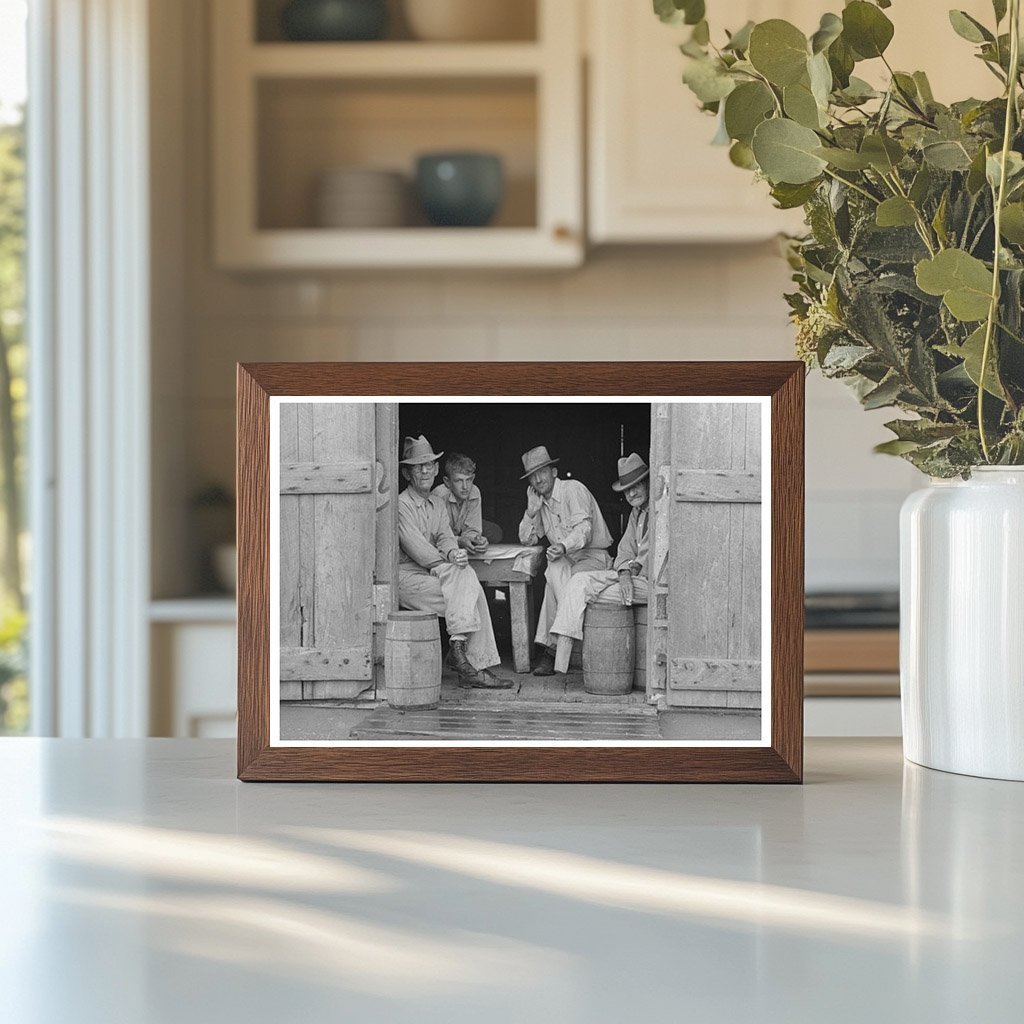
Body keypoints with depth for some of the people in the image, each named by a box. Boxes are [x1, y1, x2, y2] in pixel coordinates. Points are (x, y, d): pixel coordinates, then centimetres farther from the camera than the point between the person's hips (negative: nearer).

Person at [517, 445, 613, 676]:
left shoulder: (573, 489, -9)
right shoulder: (540, 500, 14)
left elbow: (584, 529, -21)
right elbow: (527, 539, 15)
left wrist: (564, 546, -40)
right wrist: (532, 511, 0)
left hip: (593, 557, -5)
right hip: (566, 561, 5)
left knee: (556, 574, -33)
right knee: (555, 570, -31)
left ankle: (550, 647, -32)